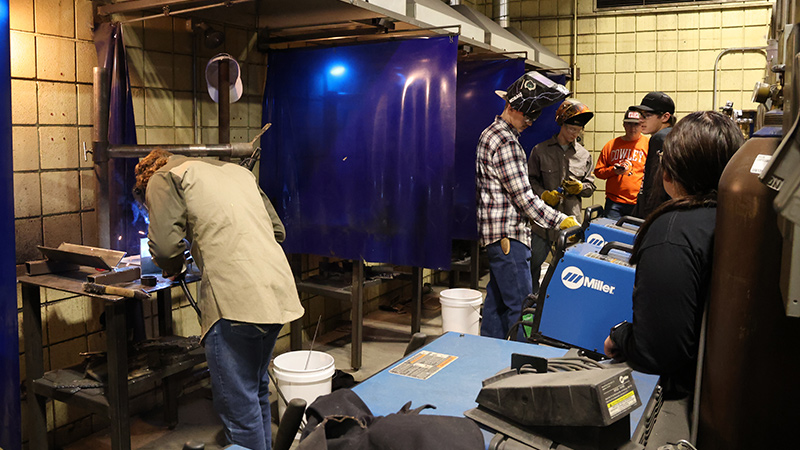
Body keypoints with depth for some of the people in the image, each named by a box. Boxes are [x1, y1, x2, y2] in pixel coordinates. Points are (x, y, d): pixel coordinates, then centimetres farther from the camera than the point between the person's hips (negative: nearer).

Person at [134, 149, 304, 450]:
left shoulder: (164, 178, 8)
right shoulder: (238, 171, 28)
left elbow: (164, 244, -5)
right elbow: (277, 230, 24)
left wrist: (173, 267, 16)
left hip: (236, 300, -8)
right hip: (279, 293, 8)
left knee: (238, 404, 2)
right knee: (257, 390, 24)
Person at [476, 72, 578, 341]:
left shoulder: (492, 134, 17)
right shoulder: (505, 142, -17)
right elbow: (523, 196, -19)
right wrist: (561, 221, -14)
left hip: (499, 233, 11)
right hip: (507, 234, -11)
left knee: (497, 299, 16)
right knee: (520, 305, -8)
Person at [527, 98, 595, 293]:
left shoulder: (584, 155, 11)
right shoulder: (540, 150, 3)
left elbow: (591, 186, 14)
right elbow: (530, 180, 5)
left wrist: (579, 187, -7)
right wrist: (544, 195, -10)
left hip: (571, 220, 2)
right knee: (533, 263, 4)